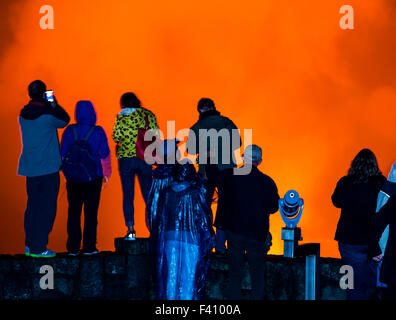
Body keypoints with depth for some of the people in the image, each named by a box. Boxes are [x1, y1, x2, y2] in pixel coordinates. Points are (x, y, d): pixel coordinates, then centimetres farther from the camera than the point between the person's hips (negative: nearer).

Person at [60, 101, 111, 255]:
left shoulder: (69, 131, -1)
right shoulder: (98, 131, -5)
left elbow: (63, 154, 4)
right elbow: (105, 154, -1)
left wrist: (66, 173, 15)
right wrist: (106, 173, 12)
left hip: (73, 177, 2)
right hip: (93, 178, -2)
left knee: (73, 212, 6)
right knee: (91, 212, 4)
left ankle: (73, 247, 5)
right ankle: (88, 247, 3)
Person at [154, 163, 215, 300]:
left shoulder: (165, 193, 2)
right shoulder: (196, 194, -7)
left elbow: (160, 219, 7)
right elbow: (203, 218, -5)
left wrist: (160, 239, 16)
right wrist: (209, 239, 5)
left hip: (169, 238, 3)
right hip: (191, 238, -3)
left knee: (171, 274, 11)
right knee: (188, 274, 4)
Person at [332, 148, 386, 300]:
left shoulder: (344, 183, -8)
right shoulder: (382, 184, -11)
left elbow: (336, 202, 11)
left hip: (350, 240, 0)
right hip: (376, 241, 0)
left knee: (355, 287, 7)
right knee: (374, 283, 13)